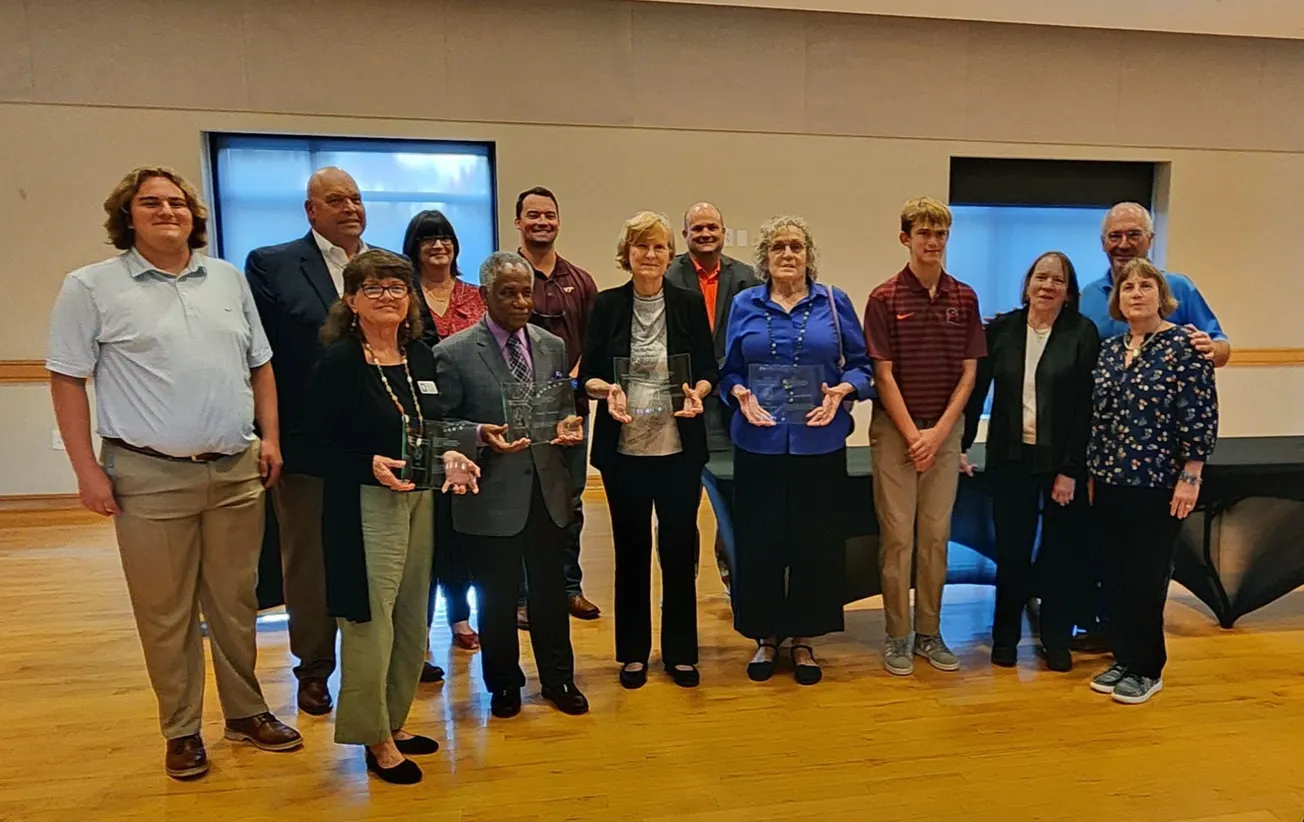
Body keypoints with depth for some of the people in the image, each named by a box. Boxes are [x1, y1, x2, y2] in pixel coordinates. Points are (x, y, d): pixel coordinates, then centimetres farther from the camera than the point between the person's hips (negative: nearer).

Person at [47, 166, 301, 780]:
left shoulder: (229, 279, 11)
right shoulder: (91, 287, 0)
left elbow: (260, 364, 15)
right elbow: (67, 380, -1)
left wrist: (270, 436, 7)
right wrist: (87, 469, -5)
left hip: (236, 472, 3)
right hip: (151, 477, -3)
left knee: (236, 603, 13)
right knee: (165, 613, 8)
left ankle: (246, 712, 29)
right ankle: (182, 731, 25)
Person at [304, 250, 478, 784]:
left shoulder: (420, 355, 7)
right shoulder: (338, 361, -11)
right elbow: (318, 443, -10)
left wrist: (449, 458, -4)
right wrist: (370, 465, -24)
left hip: (419, 499, 7)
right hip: (364, 507, -6)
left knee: (412, 622, 15)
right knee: (371, 625, 1)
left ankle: (393, 724, 34)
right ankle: (375, 739, 22)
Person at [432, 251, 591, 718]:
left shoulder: (553, 346, 7)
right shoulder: (453, 354, -7)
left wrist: (570, 427, -8)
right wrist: (480, 435, -23)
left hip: (547, 490, 4)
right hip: (492, 496, -3)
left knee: (550, 590, 14)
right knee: (497, 596, 11)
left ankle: (558, 679, 34)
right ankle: (503, 684, 34)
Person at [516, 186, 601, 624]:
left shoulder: (580, 281, 10)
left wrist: (573, 382, -8)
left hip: (572, 406, 4)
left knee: (571, 502, 12)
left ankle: (570, 587, 26)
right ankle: (523, 594, 15)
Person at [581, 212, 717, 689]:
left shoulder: (689, 304, 2)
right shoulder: (607, 305, 2)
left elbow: (709, 369, 5)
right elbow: (587, 374, 2)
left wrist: (698, 391, -16)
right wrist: (607, 389, -19)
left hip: (679, 448, 0)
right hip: (623, 448, 0)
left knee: (679, 547, 6)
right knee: (631, 549, 10)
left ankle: (680, 651, 24)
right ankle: (633, 652, 26)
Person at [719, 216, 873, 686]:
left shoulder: (833, 302, 5)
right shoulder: (745, 305, 7)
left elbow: (860, 364, 5)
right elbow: (729, 370, 8)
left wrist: (841, 391, -13)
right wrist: (741, 394, -12)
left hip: (820, 442, 0)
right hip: (759, 442, 0)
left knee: (815, 541, 6)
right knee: (760, 541, 5)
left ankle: (804, 640, 24)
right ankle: (766, 637, 24)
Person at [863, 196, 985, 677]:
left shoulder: (964, 298, 4)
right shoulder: (884, 298, -5)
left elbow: (969, 372, 3)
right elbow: (883, 374, -7)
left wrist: (939, 431, -7)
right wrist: (911, 433, -11)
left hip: (945, 431, 3)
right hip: (895, 430, -3)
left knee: (936, 534, 8)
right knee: (897, 535, 1)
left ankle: (929, 632, 21)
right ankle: (897, 635, 13)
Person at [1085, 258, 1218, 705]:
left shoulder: (1184, 345, -8)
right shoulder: (1109, 348, 9)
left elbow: (1200, 415, -11)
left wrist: (1190, 477, -14)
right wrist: (1093, 471, 13)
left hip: (1158, 483, -6)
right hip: (1111, 482, 6)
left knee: (1147, 578, 2)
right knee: (1115, 575, 11)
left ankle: (1147, 669, 17)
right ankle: (1123, 658, 24)